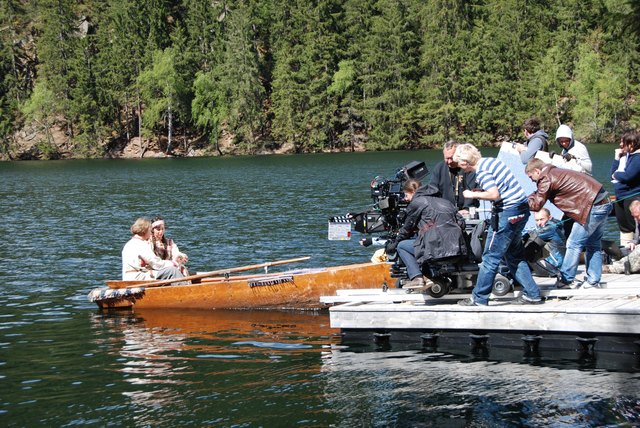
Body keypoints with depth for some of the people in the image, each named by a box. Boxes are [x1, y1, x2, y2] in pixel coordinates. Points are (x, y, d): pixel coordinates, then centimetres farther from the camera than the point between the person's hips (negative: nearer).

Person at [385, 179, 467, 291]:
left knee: (401, 246, 13)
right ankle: (426, 276, 12)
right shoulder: (444, 201, 26)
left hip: (438, 245, -7)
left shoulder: (416, 202, 6)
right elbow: (461, 222, 21)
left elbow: (407, 228, 14)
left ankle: (416, 277, -4)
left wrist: (394, 243, 29)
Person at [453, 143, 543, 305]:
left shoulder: (482, 170, -14)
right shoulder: (490, 161, 14)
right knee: (514, 255, 18)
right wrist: (480, 192, 13)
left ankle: (479, 299, 4)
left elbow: (494, 194, -23)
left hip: (509, 212, -10)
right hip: (521, 209, 10)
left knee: (491, 257, -1)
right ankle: (532, 294, 18)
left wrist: (473, 194, -9)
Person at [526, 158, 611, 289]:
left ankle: (566, 279, 4)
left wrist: (529, 197, 12)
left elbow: (536, 205, -6)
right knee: (593, 244, 16)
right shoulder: (556, 172, 20)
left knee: (574, 244, -2)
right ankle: (593, 280, 19)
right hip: (604, 203, 10)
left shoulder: (546, 179, -8)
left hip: (593, 207, -10)